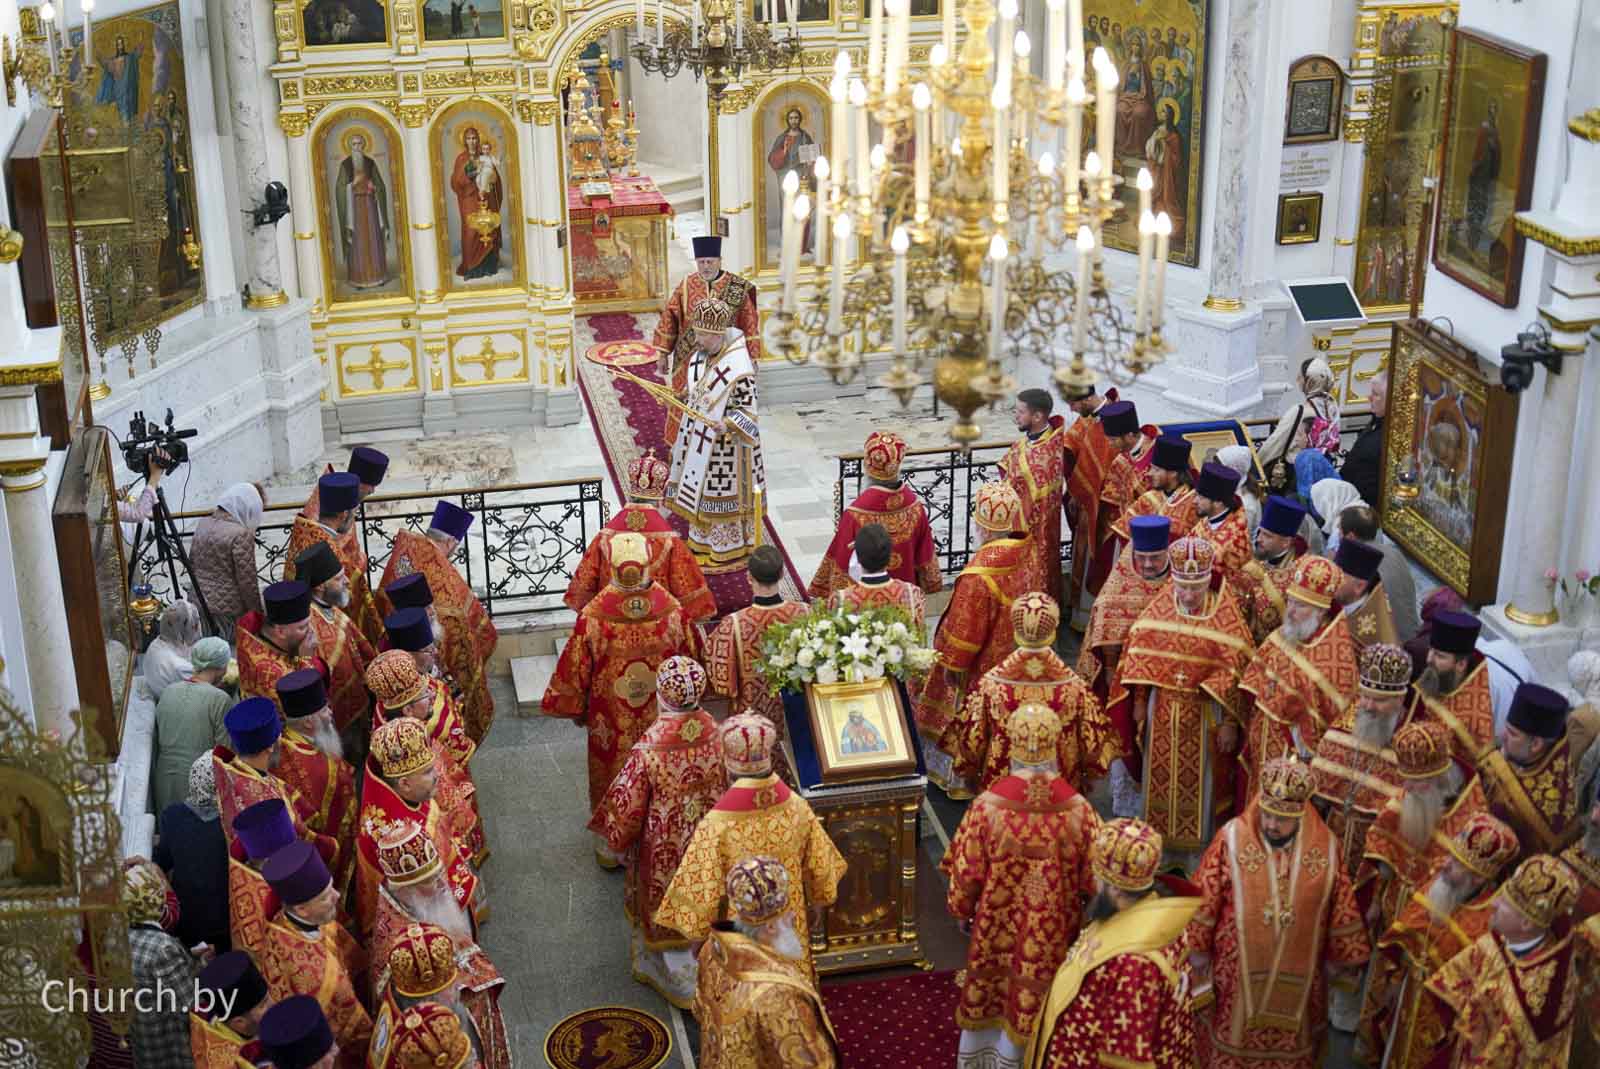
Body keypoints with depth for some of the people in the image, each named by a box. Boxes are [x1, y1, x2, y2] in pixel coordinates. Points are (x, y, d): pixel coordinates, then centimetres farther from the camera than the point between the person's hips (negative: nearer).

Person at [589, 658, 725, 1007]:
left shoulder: (647, 749, -31)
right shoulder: (719, 737, -21)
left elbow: (627, 808, -17)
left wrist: (617, 840, 3)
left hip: (664, 848, -3)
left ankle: (680, 980, 41)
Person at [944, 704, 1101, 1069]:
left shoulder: (987, 805, -21)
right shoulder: (1078, 809, -19)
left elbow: (966, 873, -11)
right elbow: (1094, 880, -9)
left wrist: (961, 911, 8)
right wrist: (1088, 913, 11)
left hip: (997, 926, 0)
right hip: (1054, 935, 0)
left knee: (988, 1000, 22)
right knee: (1037, 1007, 19)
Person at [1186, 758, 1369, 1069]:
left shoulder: (1325, 847, -11)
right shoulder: (1232, 839, -17)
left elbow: (1340, 905, 2)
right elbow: (1204, 899, -8)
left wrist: (1339, 955, 9)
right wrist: (1197, 948, -4)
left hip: (1297, 972, 2)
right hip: (1237, 968, -2)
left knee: (1290, 1044, 18)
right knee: (1231, 1034, 14)